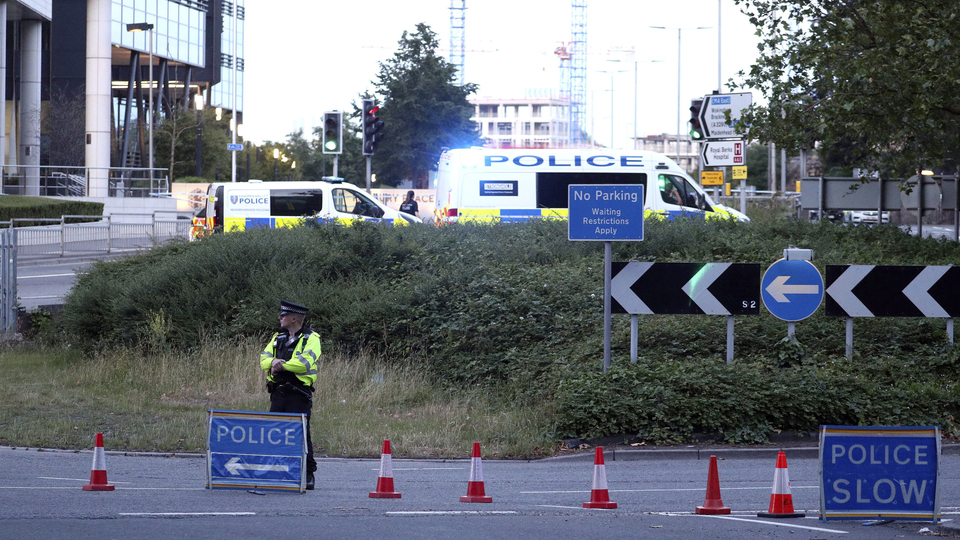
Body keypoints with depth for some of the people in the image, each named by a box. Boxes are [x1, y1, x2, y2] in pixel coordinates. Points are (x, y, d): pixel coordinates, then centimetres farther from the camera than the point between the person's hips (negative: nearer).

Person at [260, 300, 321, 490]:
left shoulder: (311, 338, -2)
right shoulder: (277, 338, 19)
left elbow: (305, 362, -17)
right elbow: (264, 359, 11)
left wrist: (282, 365, -8)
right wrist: (273, 362, -12)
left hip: (299, 394, -6)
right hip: (278, 394, 6)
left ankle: (308, 474, -1)